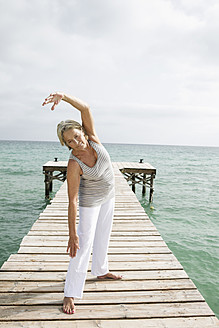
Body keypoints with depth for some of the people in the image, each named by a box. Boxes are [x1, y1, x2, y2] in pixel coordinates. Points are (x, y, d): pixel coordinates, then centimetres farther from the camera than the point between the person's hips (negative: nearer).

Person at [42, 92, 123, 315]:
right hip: (90, 200, -6)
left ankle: (100, 271, 44)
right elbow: (72, 201, -28)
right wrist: (72, 235, -26)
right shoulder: (74, 164, -30)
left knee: (103, 235, 21)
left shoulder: (91, 138, -17)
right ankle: (70, 294, 12)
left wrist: (63, 96, -43)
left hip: (108, 195, 6)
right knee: (84, 244, -2)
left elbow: (85, 108, -28)